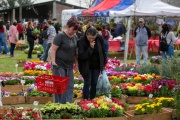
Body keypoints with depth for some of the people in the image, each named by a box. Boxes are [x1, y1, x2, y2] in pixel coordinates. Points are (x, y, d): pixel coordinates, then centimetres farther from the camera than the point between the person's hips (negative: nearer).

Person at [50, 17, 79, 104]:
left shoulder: (75, 37, 11)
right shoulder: (60, 36, -12)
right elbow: (53, 50, -15)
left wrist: (76, 63, 15)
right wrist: (53, 62, -23)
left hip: (69, 66, 7)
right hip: (59, 66, -7)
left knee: (70, 86, 6)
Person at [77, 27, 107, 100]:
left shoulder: (100, 38, -11)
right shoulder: (81, 41, -22)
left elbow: (103, 51, 3)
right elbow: (81, 56, -27)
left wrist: (104, 63, 7)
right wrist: (90, 48, -34)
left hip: (97, 66, 4)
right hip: (86, 66, -4)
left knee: (94, 83, 10)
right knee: (87, 83, -2)